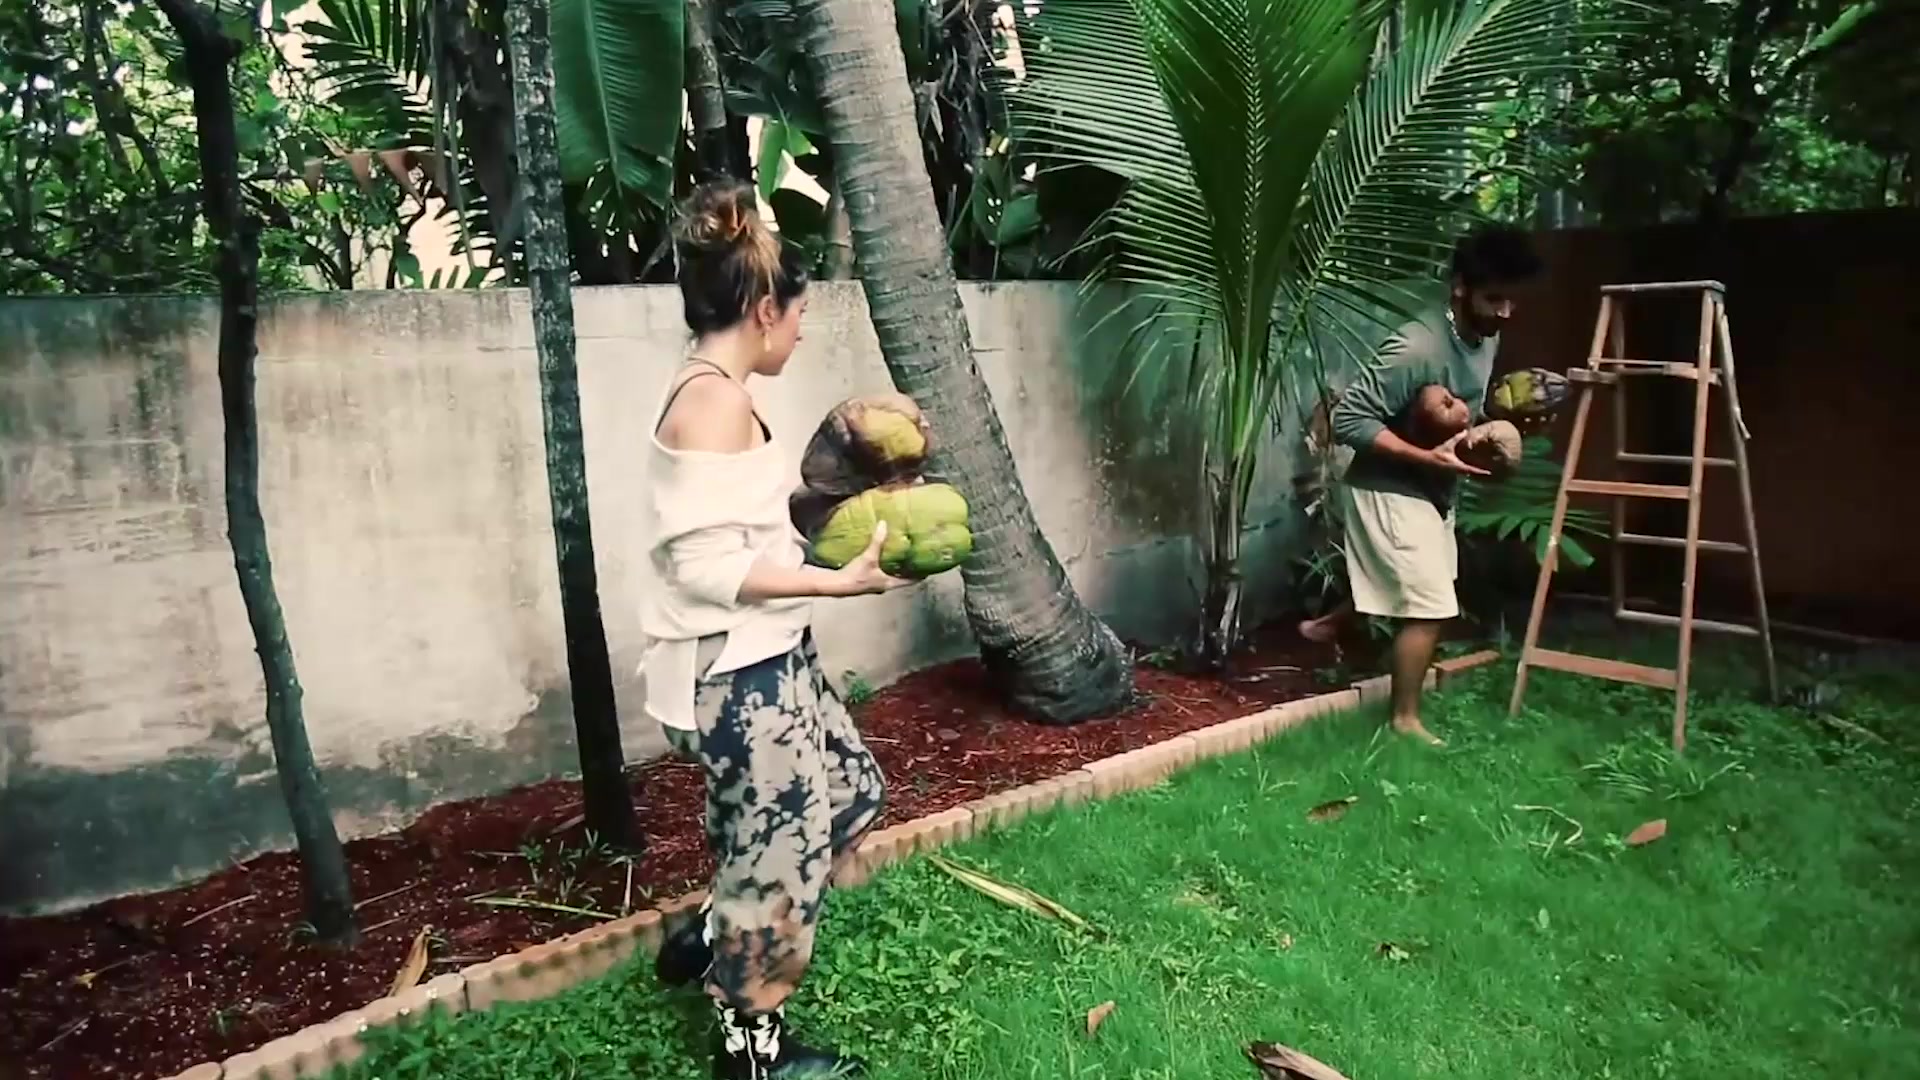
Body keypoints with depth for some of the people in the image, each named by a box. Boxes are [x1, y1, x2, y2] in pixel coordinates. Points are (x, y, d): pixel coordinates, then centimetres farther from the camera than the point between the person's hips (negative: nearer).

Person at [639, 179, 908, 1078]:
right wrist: (838, 581, -23)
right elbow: (708, 565, -25)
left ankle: (706, 940, 36)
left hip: (760, 657, 10)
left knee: (845, 796, 22)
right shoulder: (718, 398, -21)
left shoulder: (709, 393, 10)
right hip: (739, 670, -10)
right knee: (777, 848, 5)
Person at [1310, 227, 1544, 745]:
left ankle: (1329, 624, 45)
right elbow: (1349, 419, -29)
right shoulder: (1416, 348, -29)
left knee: (1410, 595, 24)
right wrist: (1429, 457, -32)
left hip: (1435, 488, 9)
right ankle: (1406, 720, 12)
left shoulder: (1486, 336, -1)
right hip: (1391, 488, -9)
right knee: (1430, 606, -5)